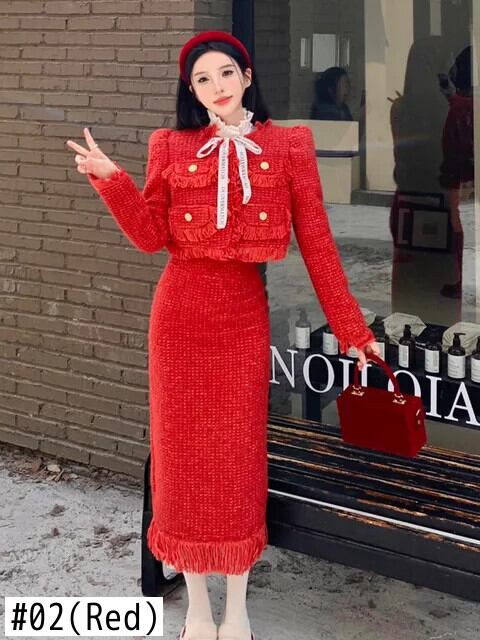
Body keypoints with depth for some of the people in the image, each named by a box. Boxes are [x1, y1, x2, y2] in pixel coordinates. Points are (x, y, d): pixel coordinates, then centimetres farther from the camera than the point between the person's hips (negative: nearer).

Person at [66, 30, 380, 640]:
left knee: (239, 460, 5)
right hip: (180, 315, 1)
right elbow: (151, 236, -2)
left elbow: (316, 243, -1)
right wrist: (111, 178, -15)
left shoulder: (287, 146, 1)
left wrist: (353, 329, -3)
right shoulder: (173, 147, 3)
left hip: (244, 315, -1)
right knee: (185, 456, 6)